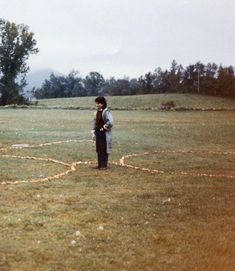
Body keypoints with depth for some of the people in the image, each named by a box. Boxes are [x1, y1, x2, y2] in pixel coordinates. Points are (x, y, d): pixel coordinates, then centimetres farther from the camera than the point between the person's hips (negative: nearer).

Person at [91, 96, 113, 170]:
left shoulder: (106, 112, -14)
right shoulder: (96, 112, 11)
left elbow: (110, 123, -25)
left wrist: (104, 127, -14)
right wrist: (93, 133, 14)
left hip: (105, 133, -8)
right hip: (98, 133, 8)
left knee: (104, 150, -2)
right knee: (98, 150, 11)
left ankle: (104, 165, 4)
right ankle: (100, 164, 20)